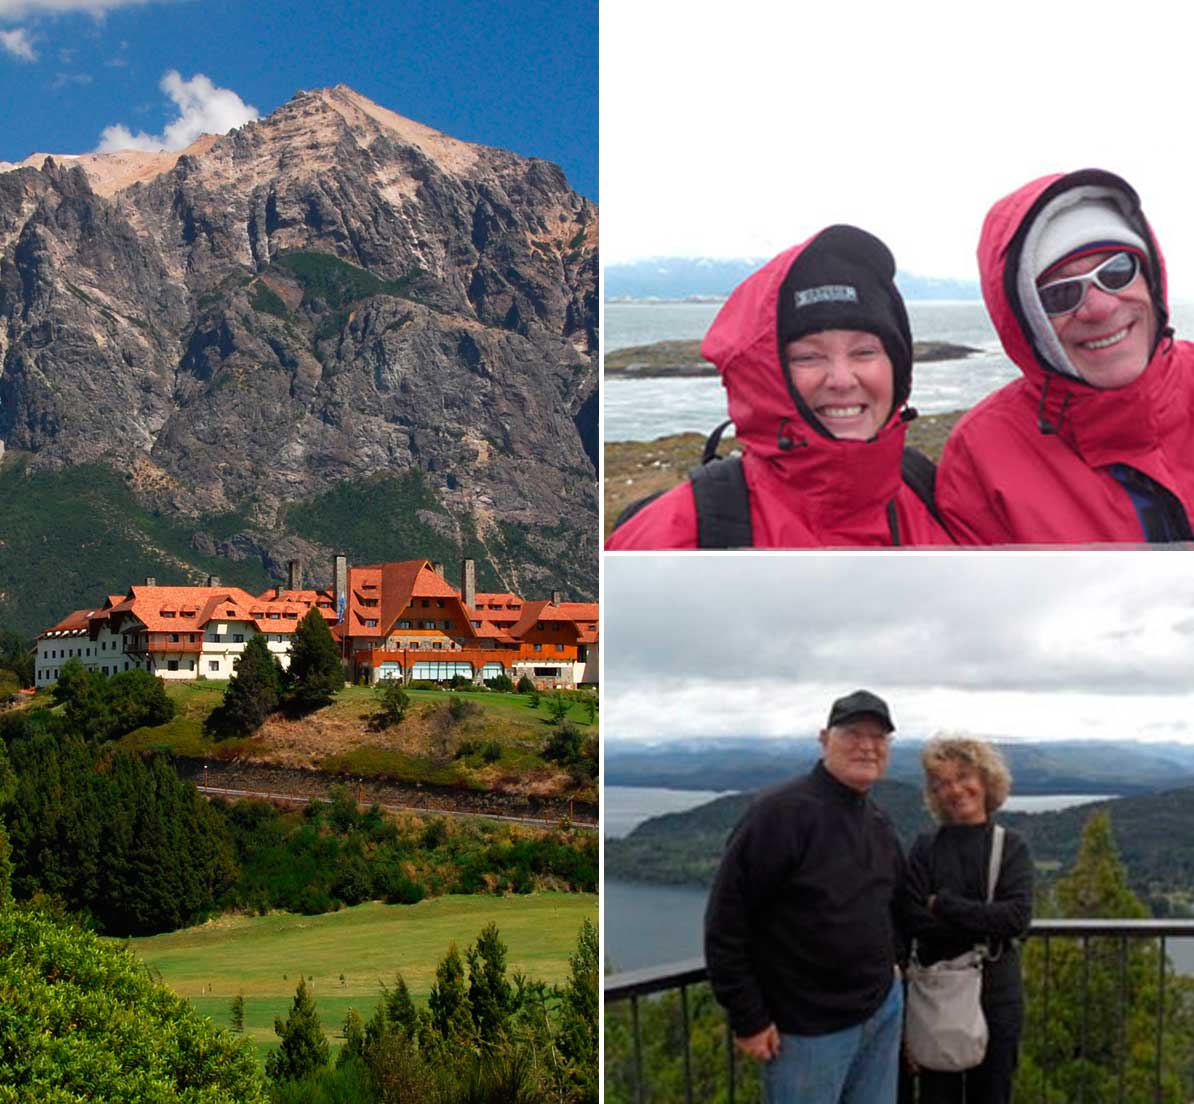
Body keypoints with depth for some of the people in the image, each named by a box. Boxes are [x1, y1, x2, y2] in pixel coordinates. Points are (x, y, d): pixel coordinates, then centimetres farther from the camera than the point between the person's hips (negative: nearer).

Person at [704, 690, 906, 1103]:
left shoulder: (880, 824, 8)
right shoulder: (783, 811, -17)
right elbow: (726, 920, -17)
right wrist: (747, 1019, -15)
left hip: (884, 1013, 7)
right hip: (809, 1029, -7)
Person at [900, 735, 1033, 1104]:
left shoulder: (1011, 847, 0)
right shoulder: (925, 848, 1)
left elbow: (1018, 917, -14)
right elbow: (912, 920, -10)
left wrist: (944, 905, -14)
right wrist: (985, 928, -13)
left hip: (996, 994, 0)